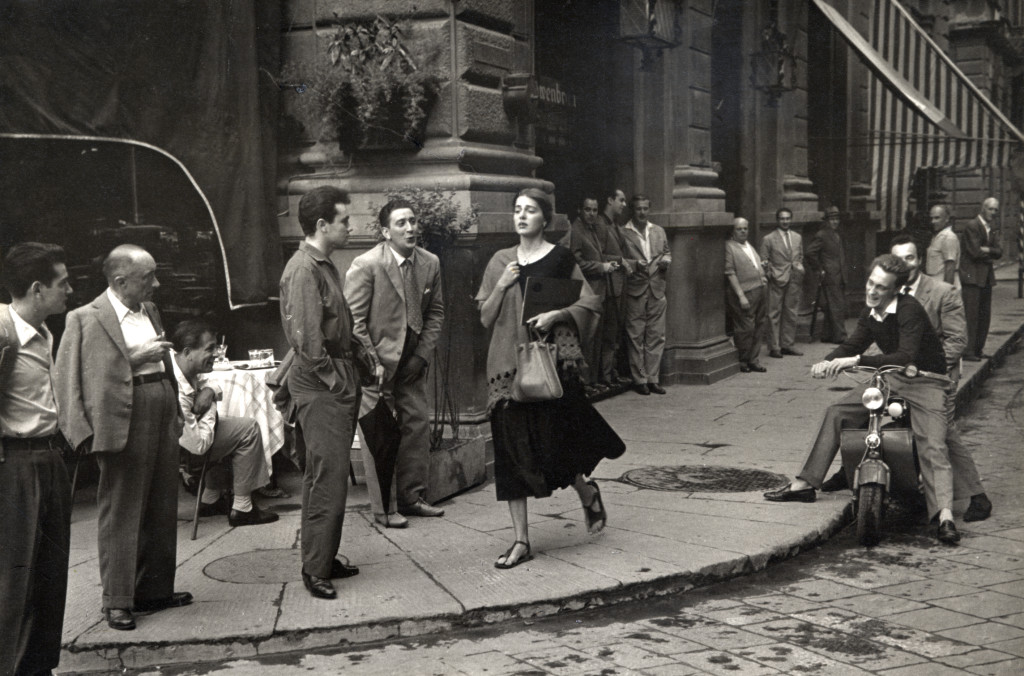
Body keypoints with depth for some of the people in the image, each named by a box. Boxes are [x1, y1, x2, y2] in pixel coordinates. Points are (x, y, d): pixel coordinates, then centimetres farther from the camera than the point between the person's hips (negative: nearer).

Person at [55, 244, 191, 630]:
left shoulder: (150, 311, 14)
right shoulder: (86, 319, -10)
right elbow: (75, 376, -15)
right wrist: (135, 358, -20)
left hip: (162, 421, 8)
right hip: (123, 425, -8)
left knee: (162, 511, 14)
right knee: (121, 514, -1)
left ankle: (155, 590, 27)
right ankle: (117, 601, 9)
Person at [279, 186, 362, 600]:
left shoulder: (325, 266, 17)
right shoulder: (303, 269, -15)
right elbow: (306, 338, -21)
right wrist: (334, 379, -15)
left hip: (338, 383, 10)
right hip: (320, 385, -10)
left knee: (327, 476, 14)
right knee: (327, 477, -8)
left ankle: (326, 559, 23)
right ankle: (315, 569, -1)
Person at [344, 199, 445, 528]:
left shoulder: (430, 263, 1)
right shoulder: (365, 265, -15)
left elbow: (436, 312, 10)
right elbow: (354, 320, -13)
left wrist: (422, 354, 1)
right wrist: (373, 363, -14)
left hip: (412, 362, 6)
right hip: (376, 362, -5)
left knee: (417, 427, 9)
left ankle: (411, 497, 23)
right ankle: (383, 508, 7)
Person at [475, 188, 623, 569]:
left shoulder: (560, 259, 1)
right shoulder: (501, 261, 11)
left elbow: (589, 305, 1)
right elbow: (486, 318, 12)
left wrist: (556, 314, -14)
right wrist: (501, 287, -4)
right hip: (508, 361, 4)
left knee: (551, 441, -5)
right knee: (512, 450, 1)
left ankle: (587, 492, 29)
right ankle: (521, 541, 8)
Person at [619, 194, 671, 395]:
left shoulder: (659, 231, 14)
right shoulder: (623, 233, -3)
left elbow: (667, 252, 23)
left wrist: (666, 260, 1)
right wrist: (635, 265, -19)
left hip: (657, 289, 5)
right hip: (635, 290, -5)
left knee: (656, 336, 5)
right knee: (636, 337, 0)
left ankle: (652, 378, 13)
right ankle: (639, 379, 8)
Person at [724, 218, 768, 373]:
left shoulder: (749, 246, 19)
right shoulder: (729, 247, -8)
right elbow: (730, 273, -13)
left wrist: (763, 277, 12)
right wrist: (741, 295, -17)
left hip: (759, 291, 8)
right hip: (744, 294, -8)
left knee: (758, 328, 10)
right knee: (745, 328, -6)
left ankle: (753, 360, 18)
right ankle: (742, 361, 7)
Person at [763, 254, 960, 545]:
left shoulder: (909, 309, -22)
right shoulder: (870, 313, 3)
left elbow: (905, 357, -32)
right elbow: (852, 345, 13)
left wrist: (857, 360, -36)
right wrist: (827, 362, -9)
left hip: (926, 382, -7)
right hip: (891, 379, 7)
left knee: (932, 447, -25)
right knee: (836, 413, 2)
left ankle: (945, 516, -35)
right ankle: (804, 484, 7)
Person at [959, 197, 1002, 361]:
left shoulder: (990, 229, 16)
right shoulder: (972, 226, -10)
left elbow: (999, 252, 7)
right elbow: (975, 252, -18)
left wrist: (986, 250, -12)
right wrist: (991, 254, -2)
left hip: (986, 277, 9)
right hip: (972, 277, -9)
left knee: (984, 315, 10)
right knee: (971, 315, -9)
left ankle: (978, 349, 17)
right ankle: (968, 351, -7)